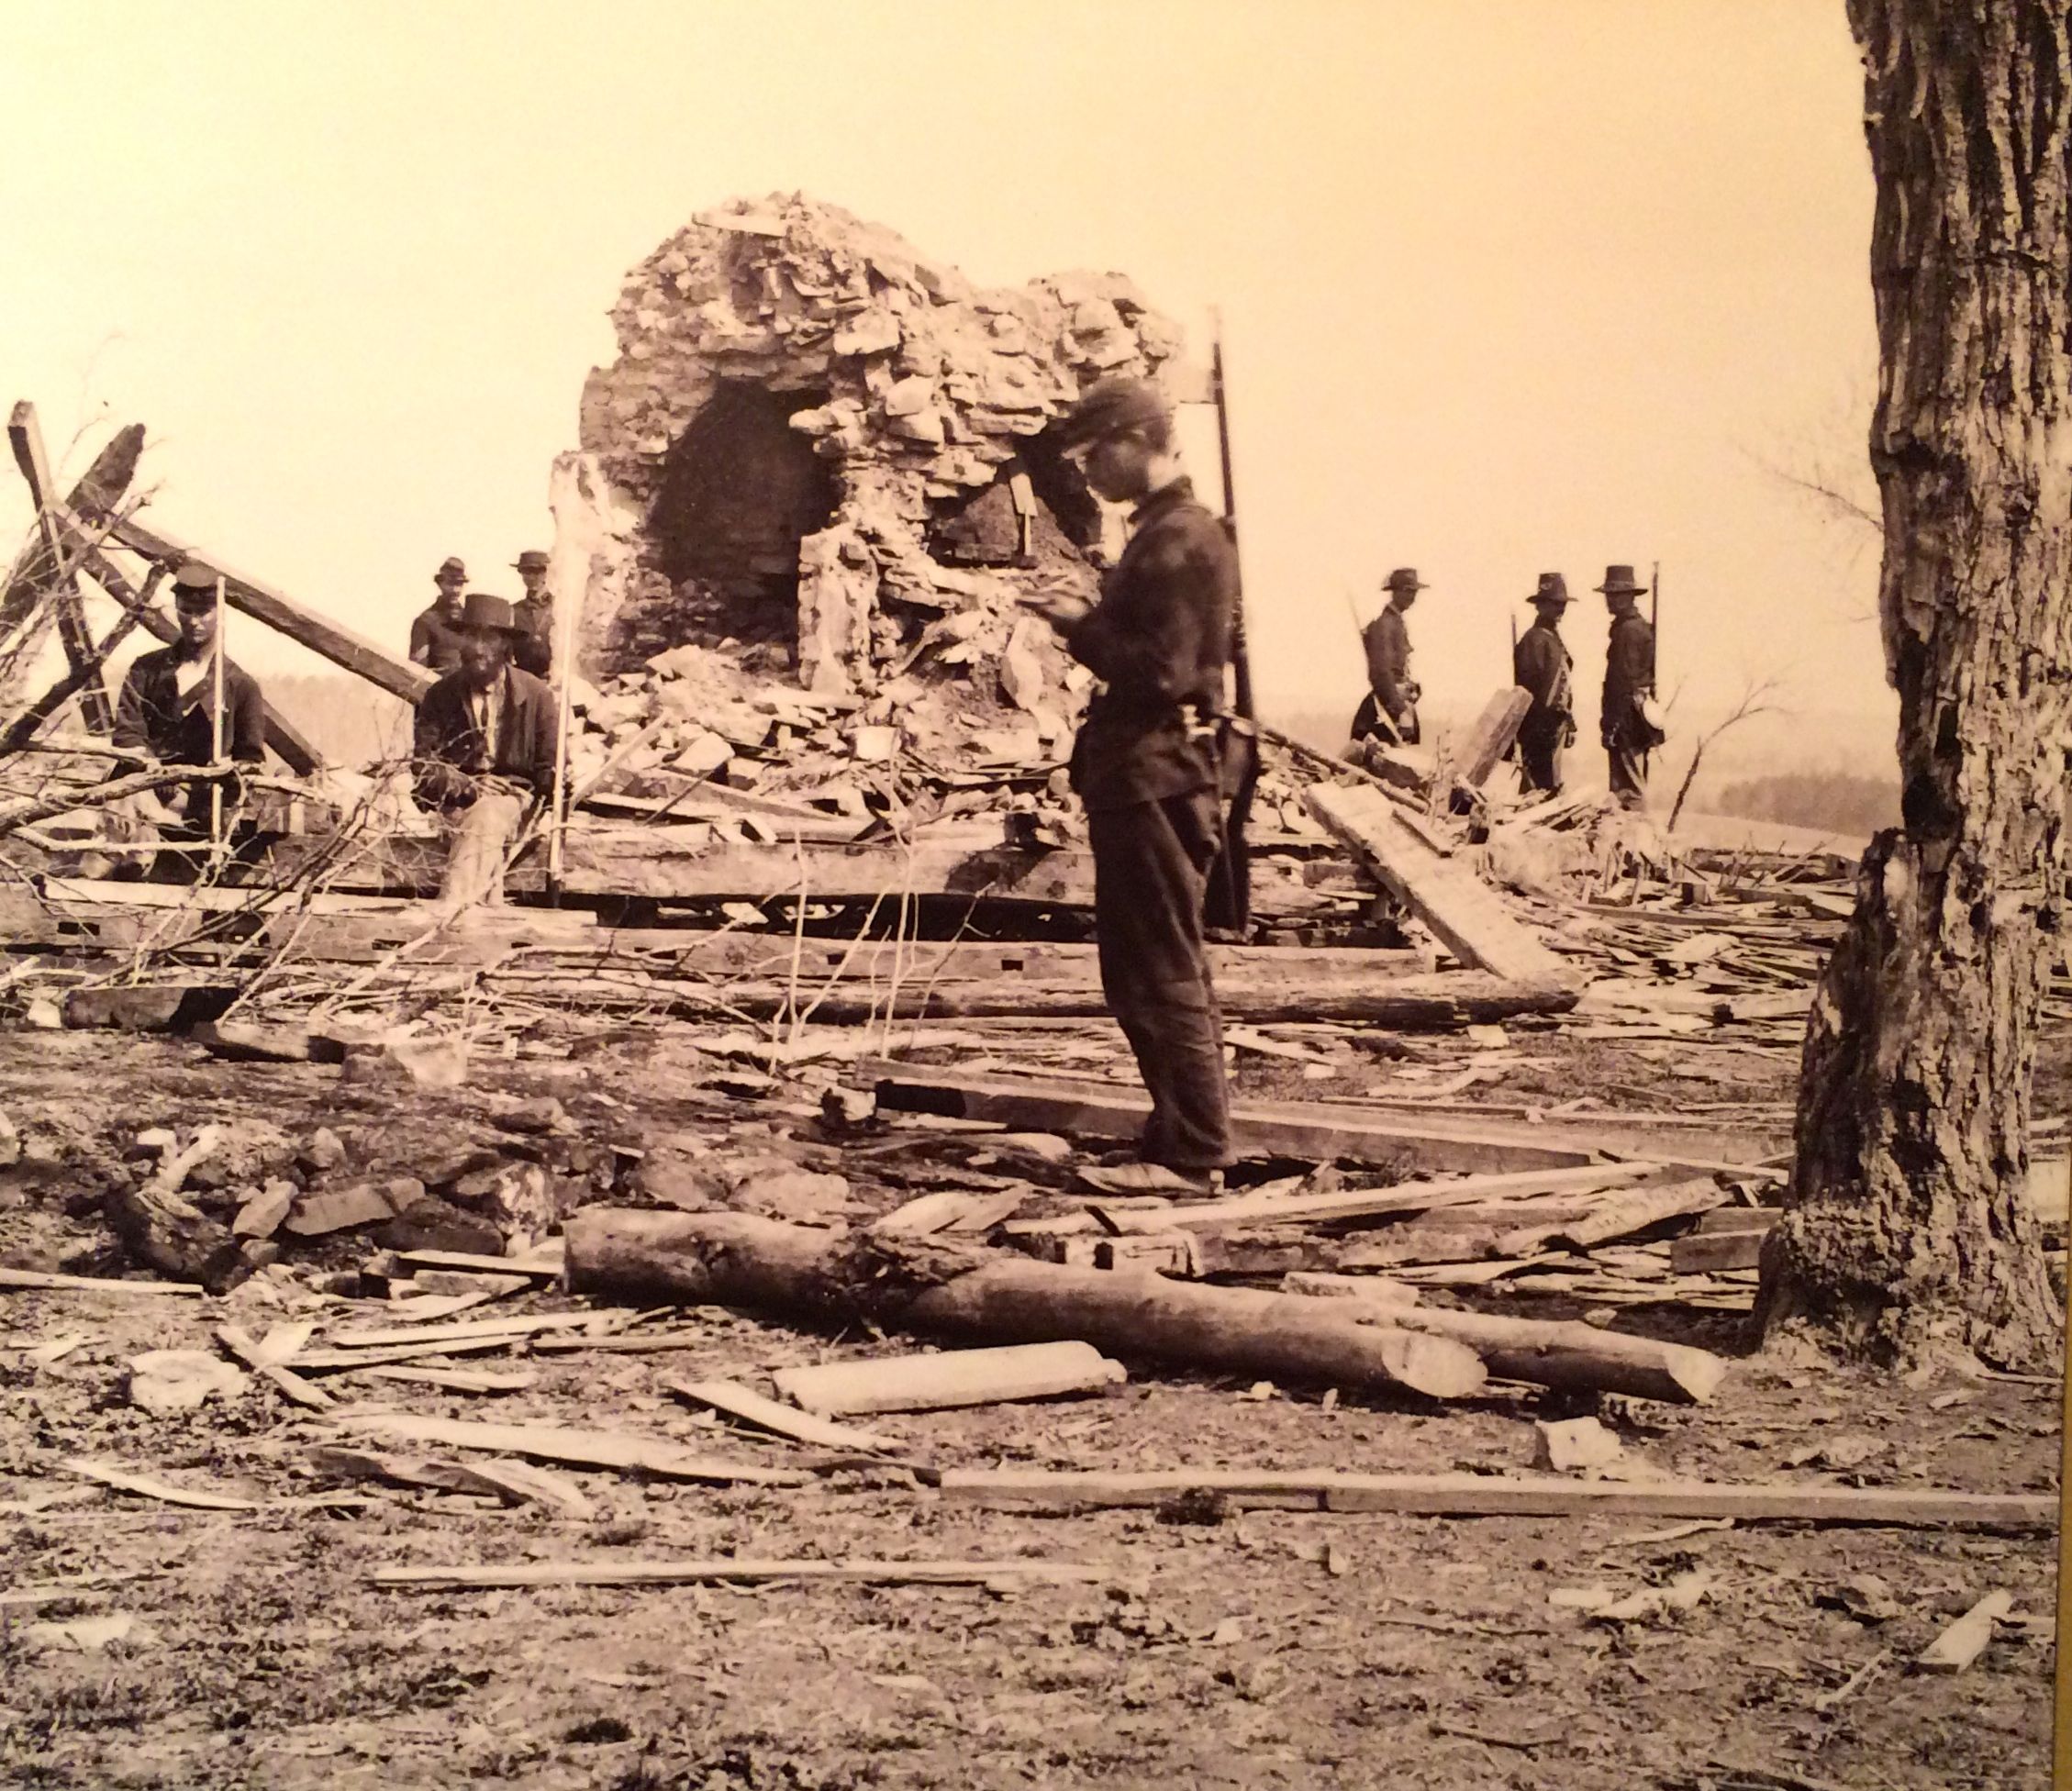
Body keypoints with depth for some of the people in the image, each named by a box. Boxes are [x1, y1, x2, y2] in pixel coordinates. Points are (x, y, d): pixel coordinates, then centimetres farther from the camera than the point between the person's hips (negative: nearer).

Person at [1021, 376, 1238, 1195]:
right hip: (1138, 773, 11)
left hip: (1156, 778, -11)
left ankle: (1192, 1151, -2)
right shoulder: (1161, 532, 19)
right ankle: (1187, 1140, 22)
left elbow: (1162, 670, -21)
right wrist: (1088, 621, 7)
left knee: (1163, 974, -7)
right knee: (1146, 971, 15)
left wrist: (1082, 627, -11)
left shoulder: (1182, 540, -14)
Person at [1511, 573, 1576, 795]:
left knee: (1552, 785, 12)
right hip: (1542, 726, -10)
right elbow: (1526, 687, -18)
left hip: (1557, 724, 10)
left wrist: (1570, 725, 20)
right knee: (1544, 787, -9)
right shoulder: (1533, 640, -12)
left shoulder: (1555, 639, 18)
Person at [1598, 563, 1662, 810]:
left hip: (1627, 720, -10)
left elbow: (1625, 682, -20)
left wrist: (1611, 725, -19)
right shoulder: (1641, 626, 15)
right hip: (1639, 719, 10)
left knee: (1628, 787, -7)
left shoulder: (1627, 630, -16)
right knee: (1635, 784, 15)